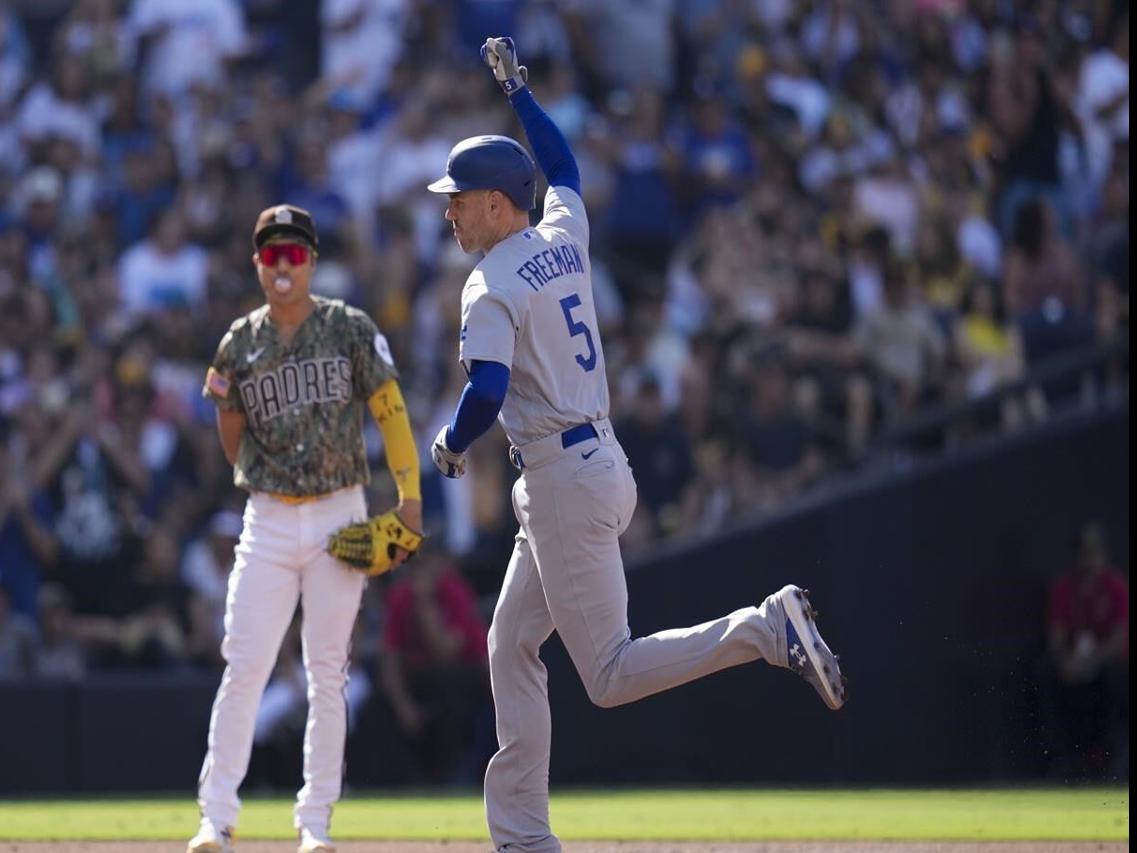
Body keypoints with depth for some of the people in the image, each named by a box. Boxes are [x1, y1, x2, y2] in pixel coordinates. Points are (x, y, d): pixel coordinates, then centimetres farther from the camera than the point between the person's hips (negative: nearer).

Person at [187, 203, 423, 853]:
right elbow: (235, 449, 13)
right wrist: (224, 404, -7)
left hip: (338, 517, -1)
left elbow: (391, 412, -1)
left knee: (327, 674, 1)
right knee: (244, 669, -6)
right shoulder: (241, 344, 7)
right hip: (268, 523, 1)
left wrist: (409, 496, -9)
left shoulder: (352, 330, 1)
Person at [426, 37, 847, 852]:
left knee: (611, 673, -8)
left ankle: (763, 629, -21)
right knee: (512, 648, 14)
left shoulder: (493, 287, -14)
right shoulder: (566, 237, 8)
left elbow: (488, 393, -26)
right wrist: (517, 88, 37)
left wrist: (450, 445, -6)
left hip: (563, 480, -9)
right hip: (602, 463, 9)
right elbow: (563, 167, 30)